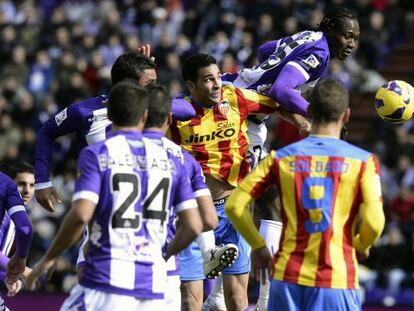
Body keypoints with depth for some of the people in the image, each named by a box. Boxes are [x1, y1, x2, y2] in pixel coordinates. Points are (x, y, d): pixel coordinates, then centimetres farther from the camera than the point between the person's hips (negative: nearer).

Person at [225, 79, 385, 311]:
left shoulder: (281, 158, 5)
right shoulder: (363, 161, -2)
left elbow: (234, 205, 2)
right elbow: (374, 222, -10)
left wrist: (258, 247, 16)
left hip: (287, 276, 3)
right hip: (337, 280, -2)